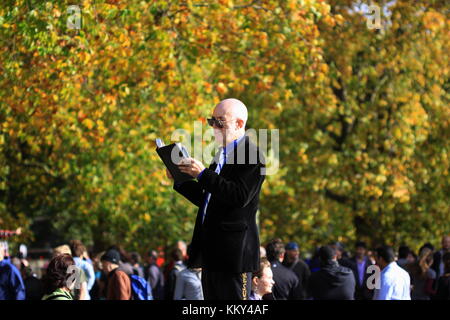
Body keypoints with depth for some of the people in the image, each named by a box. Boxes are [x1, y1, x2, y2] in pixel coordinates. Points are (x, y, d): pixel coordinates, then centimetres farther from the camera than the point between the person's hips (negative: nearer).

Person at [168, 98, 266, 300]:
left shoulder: (251, 155, -11)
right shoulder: (222, 155, 20)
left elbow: (239, 196, -24)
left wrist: (203, 174, -23)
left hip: (233, 250, -10)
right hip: (212, 253, 10)